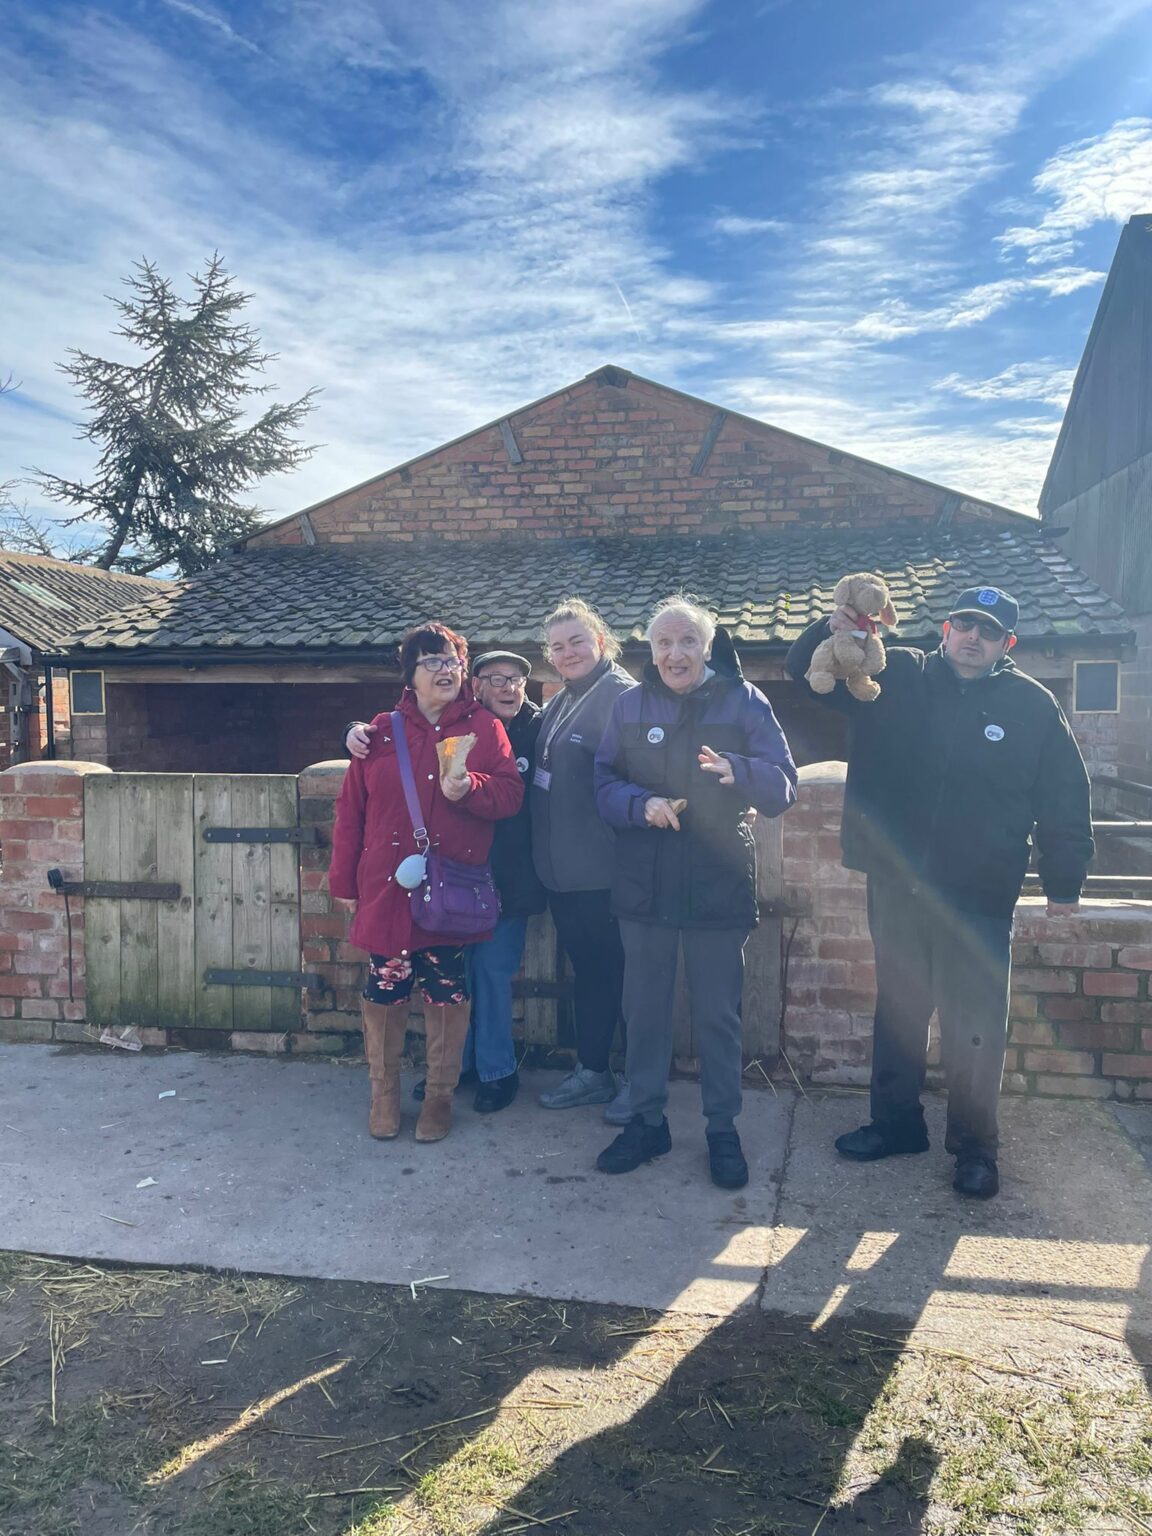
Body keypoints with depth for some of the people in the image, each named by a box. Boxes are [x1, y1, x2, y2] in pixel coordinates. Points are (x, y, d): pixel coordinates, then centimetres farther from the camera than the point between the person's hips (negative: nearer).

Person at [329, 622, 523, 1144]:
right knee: (384, 990, 5)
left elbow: (511, 794, -3)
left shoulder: (484, 728, 3)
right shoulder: (382, 732, 5)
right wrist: (344, 880, 5)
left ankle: (439, 1098, 22)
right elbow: (351, 809, 6)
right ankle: (384, 1095, 23)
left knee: (446, 993, 5)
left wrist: (470, 788, -23)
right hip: (387, 886, 1)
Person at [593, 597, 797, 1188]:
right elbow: (603, 783, 1)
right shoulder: (630, 705, 3)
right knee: (643, 1007, 13)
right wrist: (643, 805, -19)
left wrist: (737, 771, -30)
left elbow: (784, 786, -9)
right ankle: (647, 1121, 31)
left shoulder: (743, 701, -4)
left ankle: (722, 1130, 26)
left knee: (717, 1013, 8)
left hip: (719, 885, -2)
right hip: (643, 884, 3)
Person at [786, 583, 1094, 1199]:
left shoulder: (1033, 705, 0)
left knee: (975, 1026, 3)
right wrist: (833, 630, -18)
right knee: (897, 1008, 16)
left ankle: (973, 1145, 22)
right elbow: (806, 670, 3)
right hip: (895, 884, 2)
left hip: (979, 897, -2)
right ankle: (896, 1121, 33)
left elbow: (1065, 800, 5)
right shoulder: (895, 678, 2)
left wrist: (1063, 883, 6)